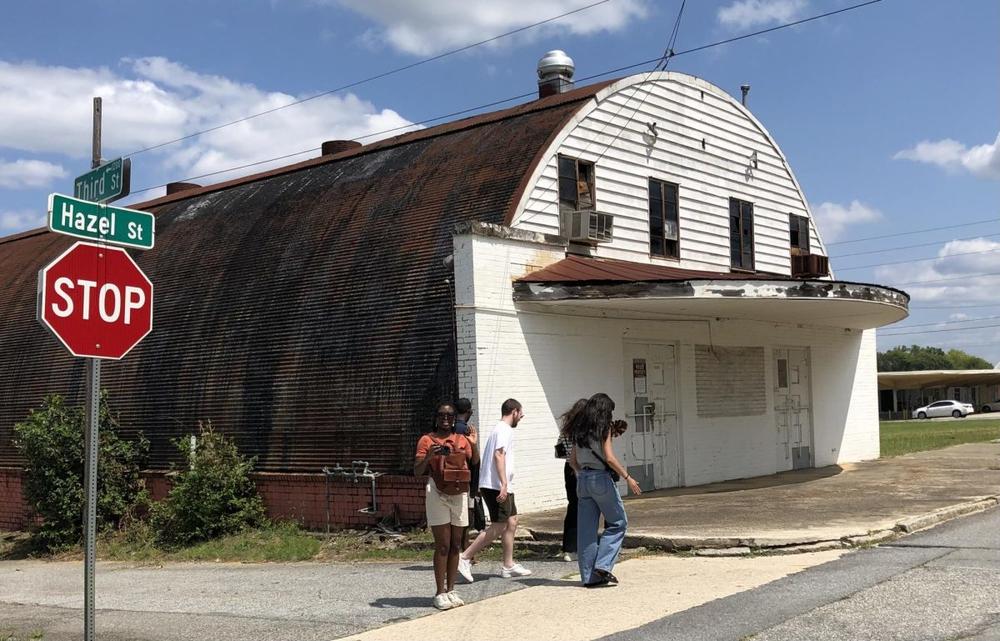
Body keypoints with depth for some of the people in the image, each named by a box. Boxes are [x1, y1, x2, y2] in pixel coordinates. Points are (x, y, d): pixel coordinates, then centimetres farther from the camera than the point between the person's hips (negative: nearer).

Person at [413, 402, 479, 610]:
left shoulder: (461, 439, 10)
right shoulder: (427, 440, -1)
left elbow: (476, 462, 2)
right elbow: (417, 471, -6)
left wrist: (474, 444, -13)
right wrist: (428, 456, -23)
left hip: (459, 495, 4)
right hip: (438, 495, -4)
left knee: (455, 545, 7)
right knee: (443, 545, -6)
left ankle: (451, 590, 15)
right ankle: (440, 593, 0)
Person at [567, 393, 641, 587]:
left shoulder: (580, 430, 11)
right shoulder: (603, 428, -7)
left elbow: (572, 459, 13)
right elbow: (609, 458, -14)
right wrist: (627, 477, -9)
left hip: (583, 480, 6)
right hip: (601, 478, -6)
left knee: (586, 529, 7)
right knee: (618, 522, 8)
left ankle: (589, 576, 11)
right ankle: (603, 565, -2)